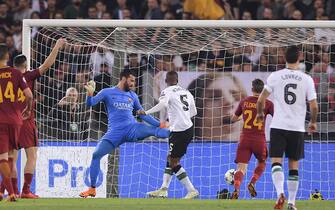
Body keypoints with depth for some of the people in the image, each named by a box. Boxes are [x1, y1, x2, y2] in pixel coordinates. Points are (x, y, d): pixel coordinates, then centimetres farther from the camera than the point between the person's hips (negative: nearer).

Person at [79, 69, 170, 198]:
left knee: (154, 130, -24)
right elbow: (90, 103, -3)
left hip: (132, 129, 2)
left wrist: (159, 124, 18)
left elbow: (142, 114, 24)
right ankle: (92, 189, -3)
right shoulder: (107, 93, 6)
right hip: (115, 132, -2)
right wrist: (90, 94, -24)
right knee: (96, 154, -13)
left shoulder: (132, 96, 16)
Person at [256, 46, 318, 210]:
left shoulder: (275, 76, -3)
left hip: (278, 126, -1)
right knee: (294, 166, 10)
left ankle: (280, 193, -26)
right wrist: (313, 122, 18)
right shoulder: (307, 79, -2)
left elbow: (261, 99, -1)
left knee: (276, 162, -2)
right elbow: (314, 106, -1)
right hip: (297, 128, 1)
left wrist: (260, 114, 20)